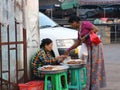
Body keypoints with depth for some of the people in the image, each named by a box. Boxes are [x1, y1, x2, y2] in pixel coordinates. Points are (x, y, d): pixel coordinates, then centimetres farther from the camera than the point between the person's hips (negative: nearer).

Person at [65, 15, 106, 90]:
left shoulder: (85, 23, -7)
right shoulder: (79, 30, 18)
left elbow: (96, 29, -18)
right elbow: (78, 43, 24)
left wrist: (86, 36, -17)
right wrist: (69, 50, 24)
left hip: (95, 46, -9)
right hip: (90, 47, 9)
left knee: (95, 65, -5)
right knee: (90, 66, 10)